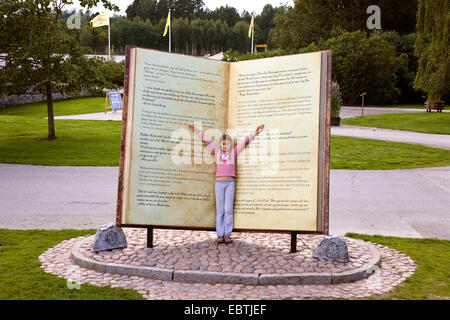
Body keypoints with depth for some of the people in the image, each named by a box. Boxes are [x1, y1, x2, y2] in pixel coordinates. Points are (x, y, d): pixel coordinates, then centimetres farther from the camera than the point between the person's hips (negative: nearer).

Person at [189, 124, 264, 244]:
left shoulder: (234, 151, 10)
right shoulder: (217, 152, 12)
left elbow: (245, 140, 11)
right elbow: (206, 140, 16)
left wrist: (256, 132, 10)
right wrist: (196, 130, 20)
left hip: (230, 183, -1)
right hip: (219, 183, 1)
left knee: (228, 209, -2)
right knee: (220, 210, 1)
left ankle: (227, 234, 1)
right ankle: (220, 235, 3)